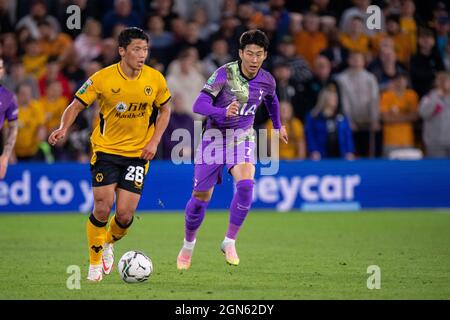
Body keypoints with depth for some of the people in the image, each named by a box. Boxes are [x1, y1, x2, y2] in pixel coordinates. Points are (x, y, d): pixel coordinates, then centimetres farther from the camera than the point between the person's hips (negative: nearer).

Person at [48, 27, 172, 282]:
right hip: (106, 149, -2)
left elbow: (165, 110, 10)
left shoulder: (156, 80, -6)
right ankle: (95, 262, 12)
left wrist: (154, 141, -4)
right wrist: (64, 128, -23)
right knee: (102, 209, -11)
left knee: (125, 214, -7)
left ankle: (109, 243, 28)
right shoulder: (103, 79, -13)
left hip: (138, 153, 2)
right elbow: (76, 106, -4)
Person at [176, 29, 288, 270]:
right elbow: (199, 105, -27)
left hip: (243, 137, 2)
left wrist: (278, 126, 34)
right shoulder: (225, 73, -19)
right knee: (201, 196, 2)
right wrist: (223, 112, -44)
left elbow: (271, 101, 21)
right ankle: (188, 244, 30)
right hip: (215, 136, -2)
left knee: (245, 183, -27)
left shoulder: (266, 81, -4)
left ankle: (229, 242, -12)